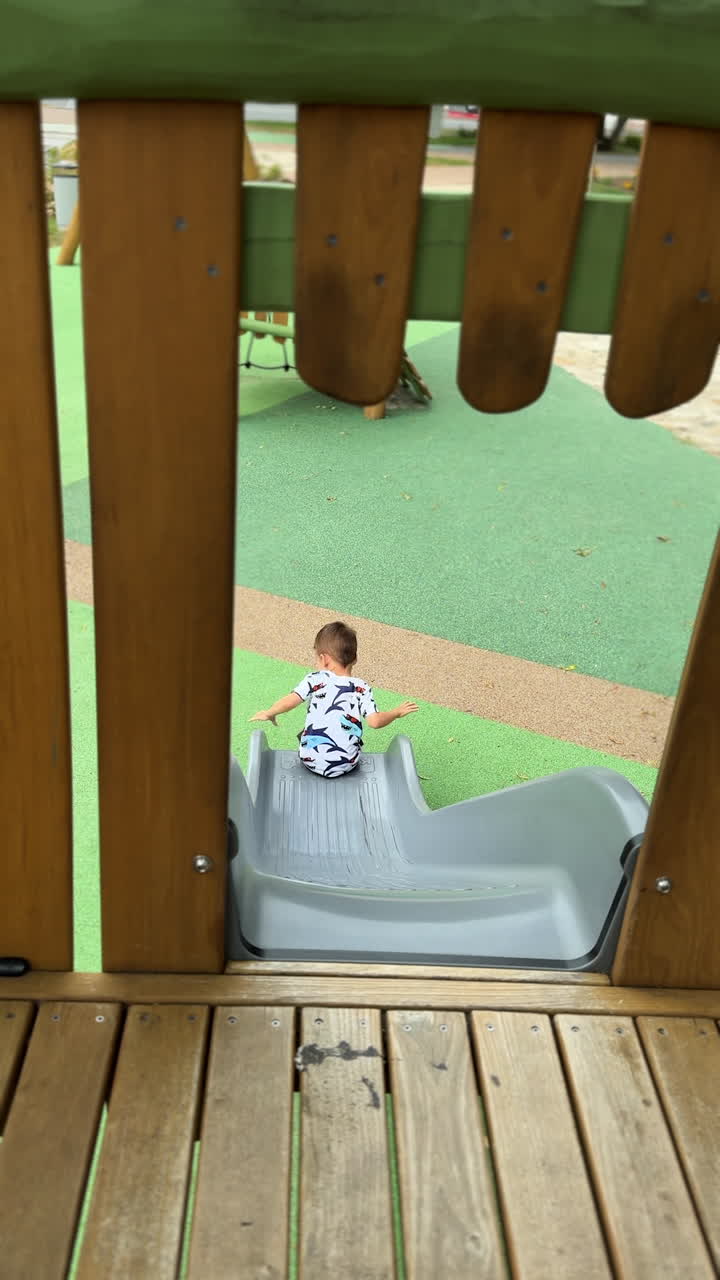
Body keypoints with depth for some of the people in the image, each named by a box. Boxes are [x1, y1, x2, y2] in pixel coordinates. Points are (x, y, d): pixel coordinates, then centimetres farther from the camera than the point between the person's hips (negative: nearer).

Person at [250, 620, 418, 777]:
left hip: (311, 761, -1)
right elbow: (375, 721, -7)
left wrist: (269, 713, 11)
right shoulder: (362, 688, 1)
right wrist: (397, 712, 11)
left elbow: (289, 702, -8)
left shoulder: (315, 679, -1)